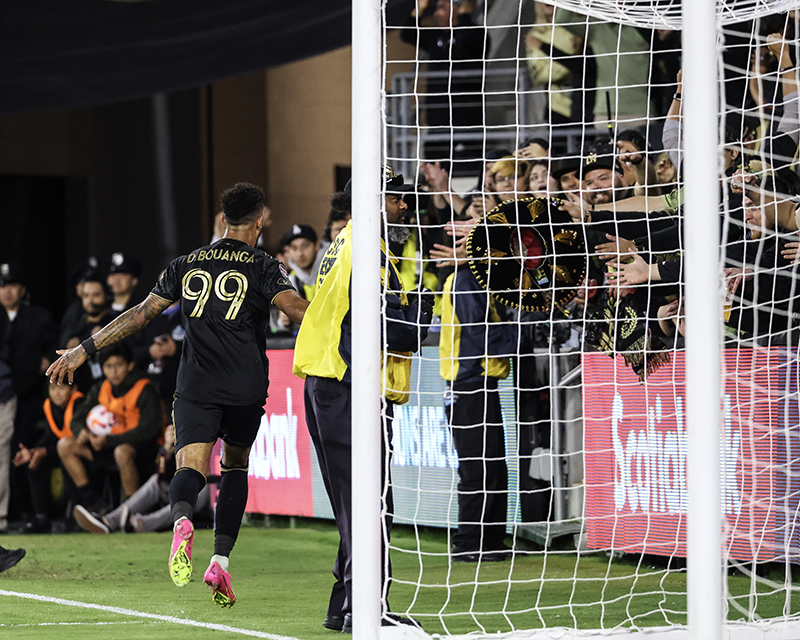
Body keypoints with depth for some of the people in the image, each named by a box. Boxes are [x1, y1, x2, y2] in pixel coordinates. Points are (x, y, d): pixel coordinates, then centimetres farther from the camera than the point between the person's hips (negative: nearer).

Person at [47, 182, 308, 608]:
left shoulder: (186, 265, 12)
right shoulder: (263, 268, 4)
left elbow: (140, 315, 12)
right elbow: (296, 308, -13)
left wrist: (84, 349, 17)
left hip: (195, 387, 1)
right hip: (246, 389, -1)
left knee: (191, 468, -11)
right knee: (235, 467, 20)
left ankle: (182, 520, -47)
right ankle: (221, 561, 8)